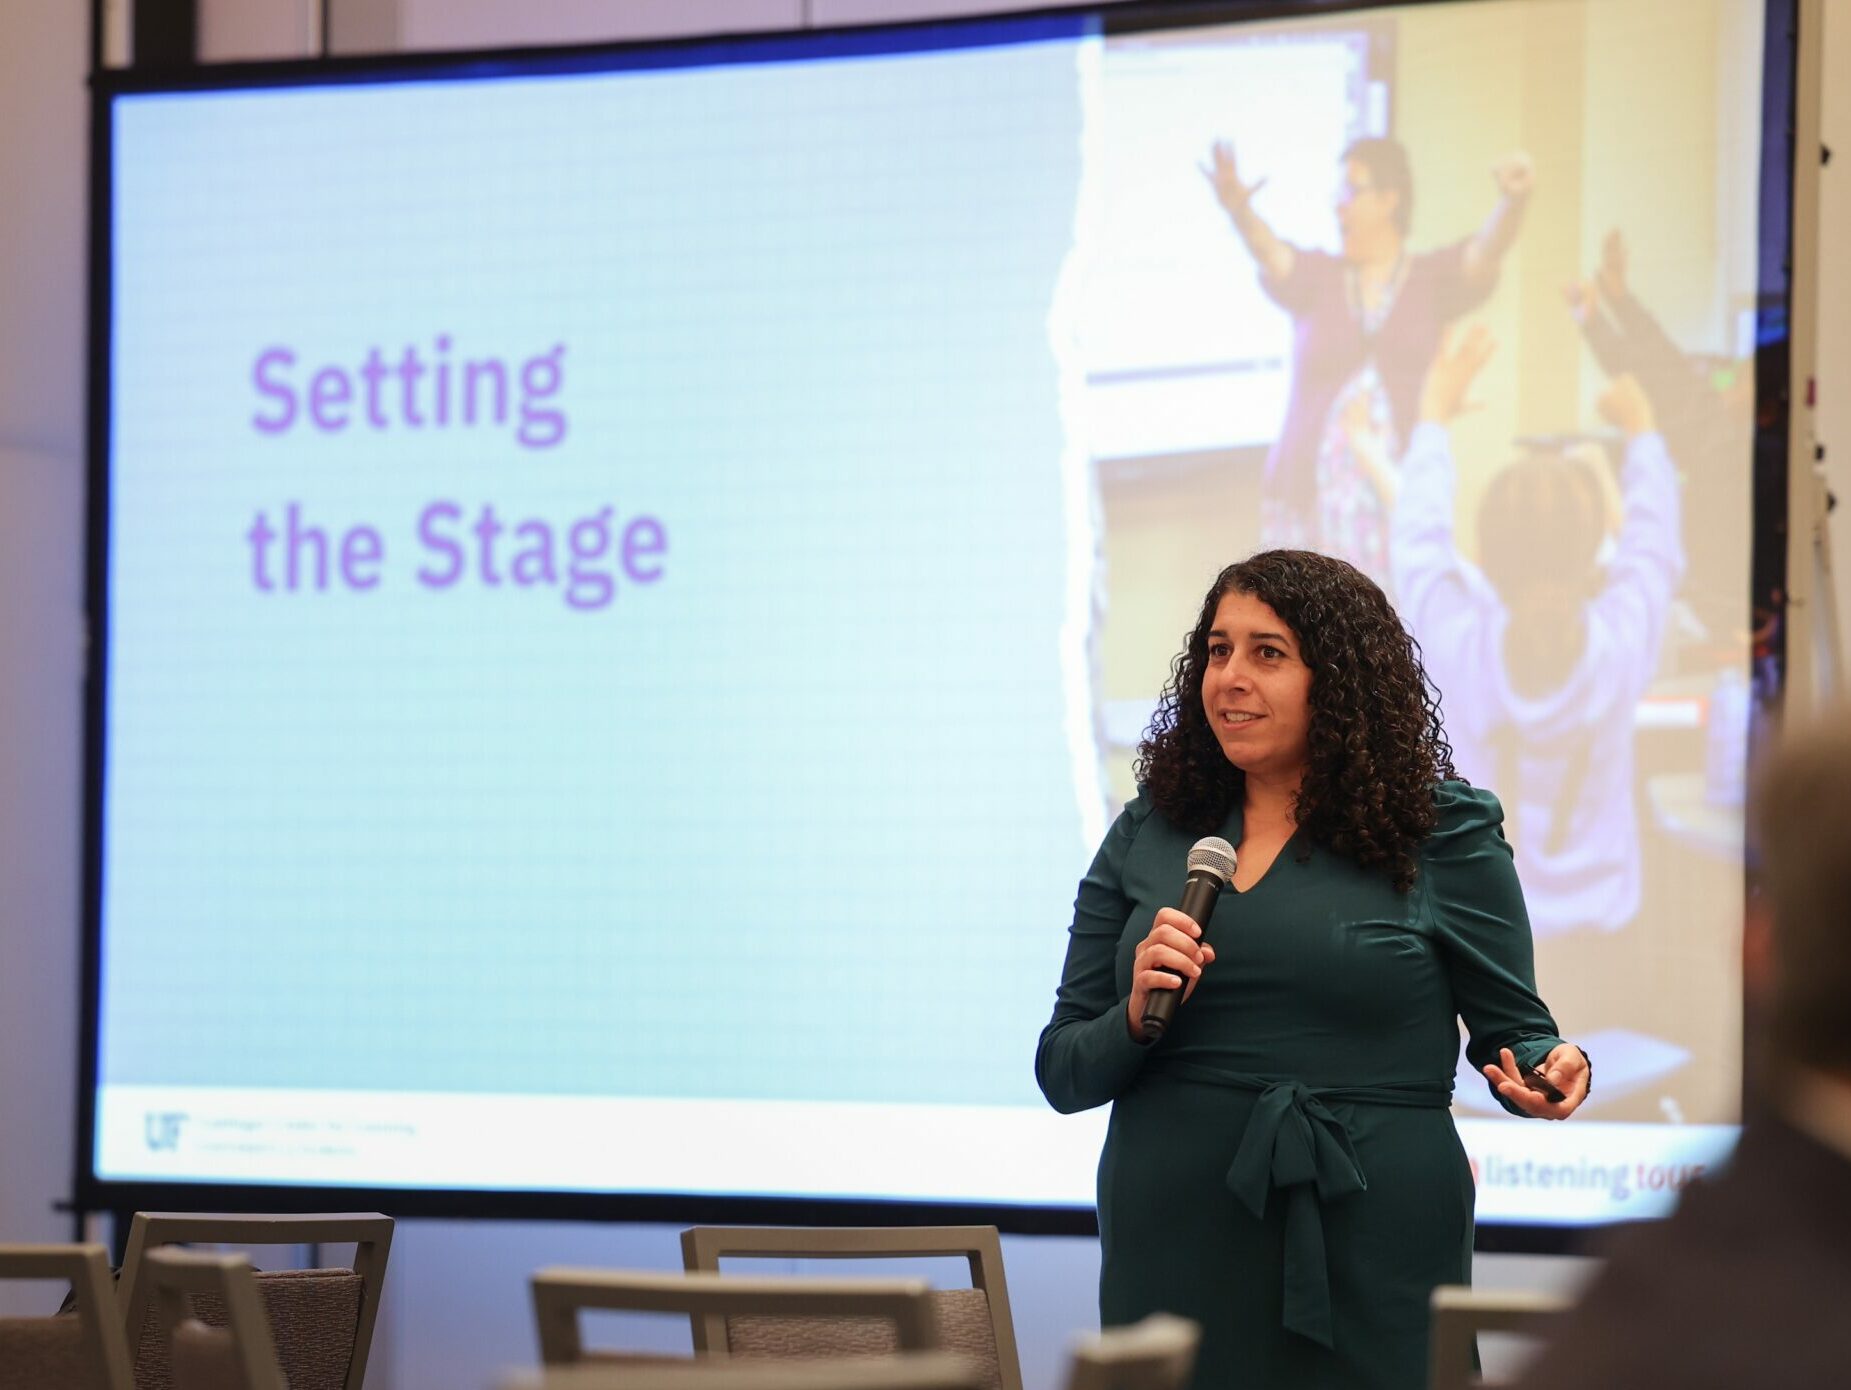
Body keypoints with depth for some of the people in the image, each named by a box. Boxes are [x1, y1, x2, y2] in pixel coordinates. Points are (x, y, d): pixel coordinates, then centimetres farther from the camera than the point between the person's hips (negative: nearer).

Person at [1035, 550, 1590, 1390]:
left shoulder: (1443, 833, 1)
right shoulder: (1147, 838, 10)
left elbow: (1513, 1032, 5)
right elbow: (1061, 1074, 10)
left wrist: (1549, 1074, -17)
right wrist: (1136, 1017, -11)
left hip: (1371, 1266, -2)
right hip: (1171, 1252, 3)